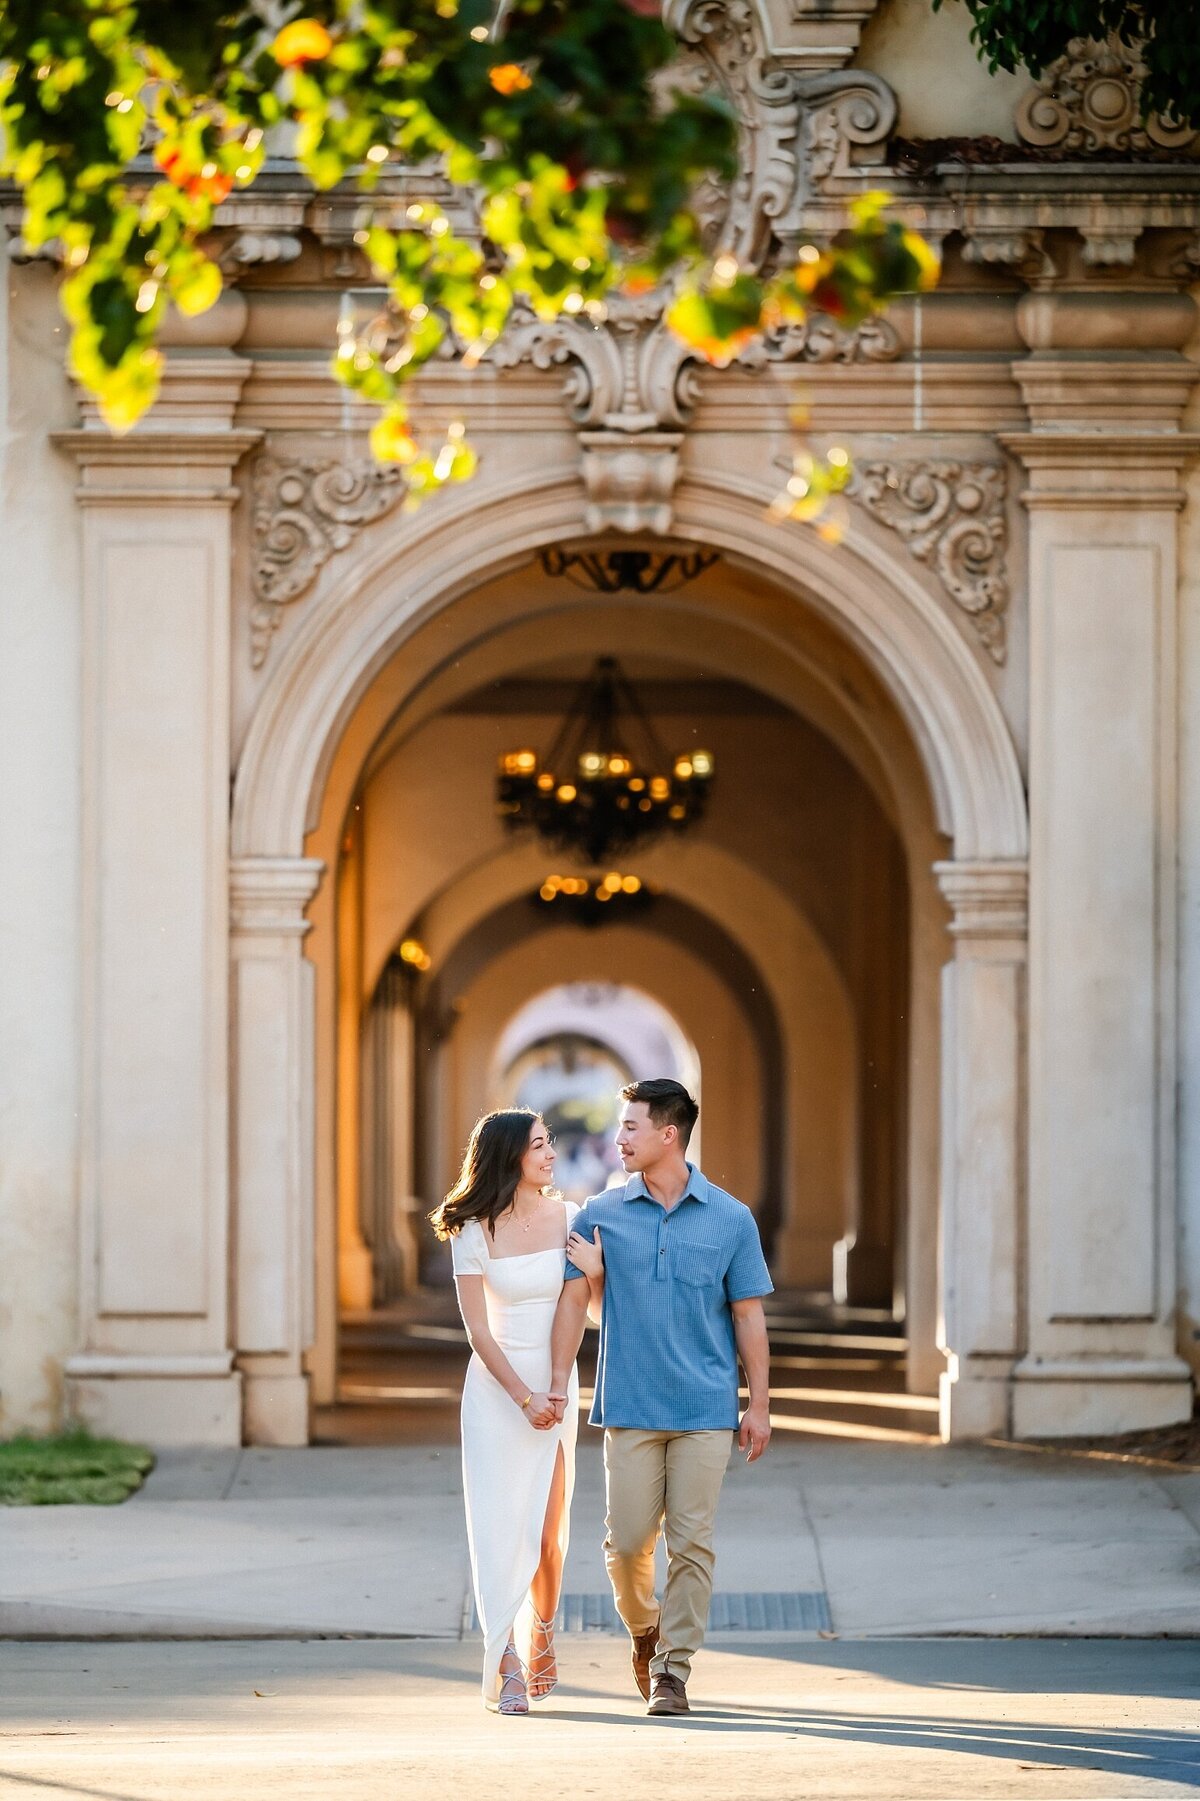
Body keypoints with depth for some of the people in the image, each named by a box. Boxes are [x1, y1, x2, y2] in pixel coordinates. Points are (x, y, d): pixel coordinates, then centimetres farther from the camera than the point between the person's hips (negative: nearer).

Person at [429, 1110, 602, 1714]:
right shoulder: (473, 1233, -5)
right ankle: (507, 1664, -8)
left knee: (548, 1530, 2)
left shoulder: (570, 1218, 3)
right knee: (501, 1526, -8)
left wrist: (596, 1271, -13)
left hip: (557, 1385, 2)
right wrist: (525, 1398, -12)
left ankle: (542, 1633, 27)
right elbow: (479, 1331, -5)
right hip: (496, 1387, -2)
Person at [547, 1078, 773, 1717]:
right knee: (627, 1540, 0)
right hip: (629, 1407, 1)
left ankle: (673, 1667, 4)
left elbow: (748, 1316, 6)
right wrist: (559, 1381, -9)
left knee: (691, 1543, -3)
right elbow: (573, 1298, 3)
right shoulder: (601, 1215, 5)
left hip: (706, 1410, -1)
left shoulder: (730, 1219, 3)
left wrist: (759, 1405, 3)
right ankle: (644, 1630, 27)